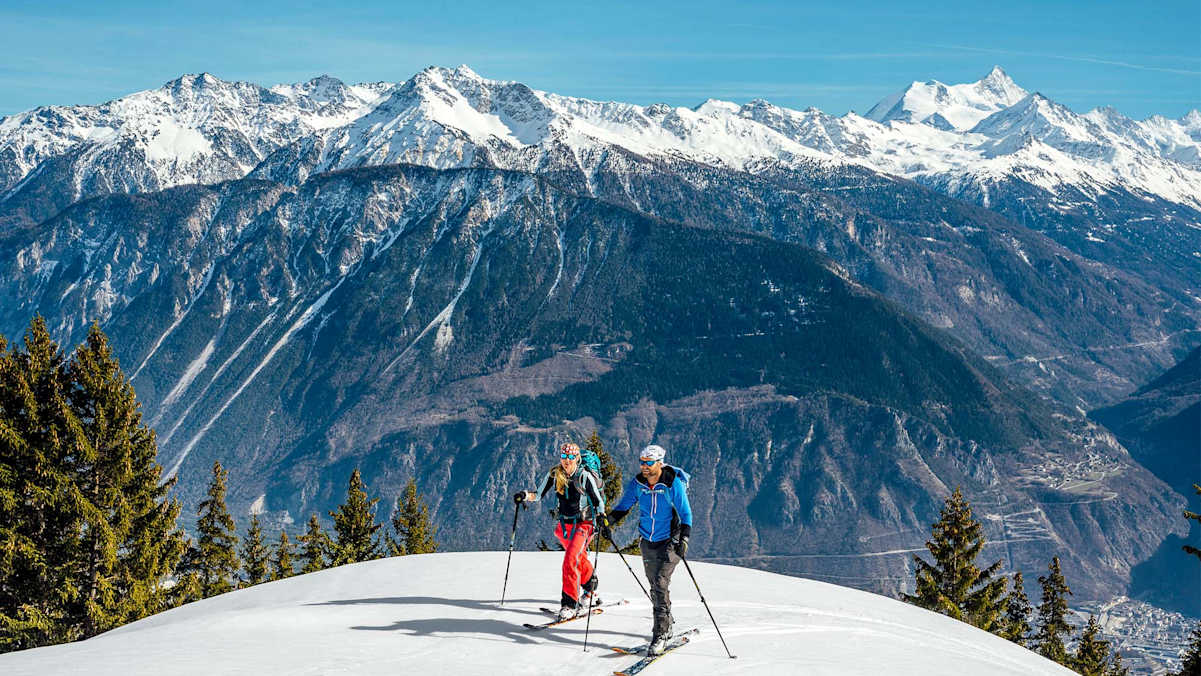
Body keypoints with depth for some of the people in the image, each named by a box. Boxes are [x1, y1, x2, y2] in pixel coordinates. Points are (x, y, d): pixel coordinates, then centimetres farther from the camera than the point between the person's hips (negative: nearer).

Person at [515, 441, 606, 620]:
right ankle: (590, 591, 45)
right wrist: (525, 495, -16)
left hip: (583, 525, -5)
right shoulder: (554, 474, -2)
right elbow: (539, 494, 3)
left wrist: (602, 517, -26)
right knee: (580, 559, 22)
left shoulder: (585, 476, -13)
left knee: (570, 560, -21)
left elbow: (598, 501, -9)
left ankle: (570, 603, -19)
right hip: (564, 524, 5)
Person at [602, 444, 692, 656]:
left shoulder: (673, 484, -16)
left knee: (660, 584, -17)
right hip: (648, 543, 5)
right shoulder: (638, 483, -4)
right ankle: (666, 626, 29)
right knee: (655, 587, 11)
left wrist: (684, 538, -24)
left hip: (670, 541, -5)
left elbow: (686, 514, -11)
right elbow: (623, 505, 10)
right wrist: (607, 520, -5)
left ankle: (660, 634, -13)